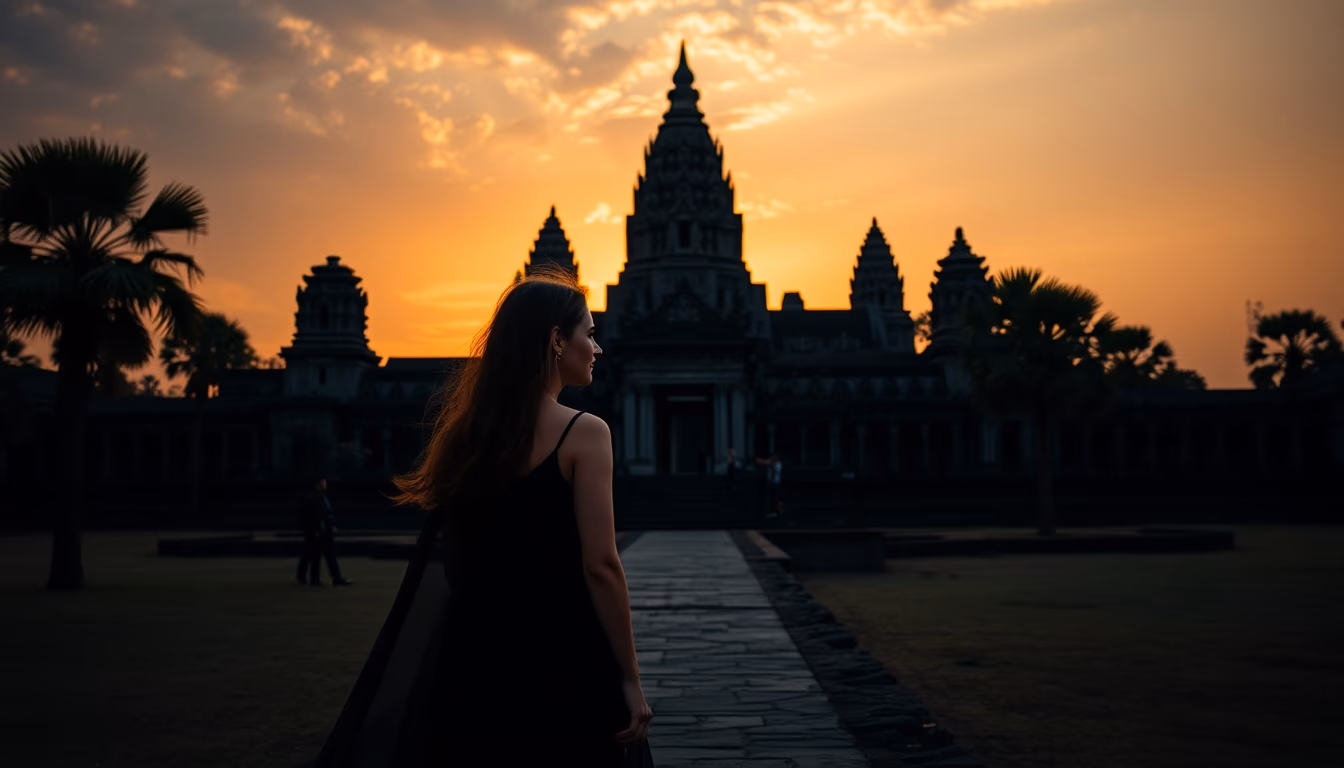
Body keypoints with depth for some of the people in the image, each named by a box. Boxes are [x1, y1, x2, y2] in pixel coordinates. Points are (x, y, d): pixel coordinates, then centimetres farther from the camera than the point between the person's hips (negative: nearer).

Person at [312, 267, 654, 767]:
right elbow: (600, 565, -16)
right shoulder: (583, 433, -12)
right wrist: (629, 680, -11)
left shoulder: (469, 430, 7)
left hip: (478, 658, 6)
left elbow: (453, 564, 10)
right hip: (563, 664, -6)